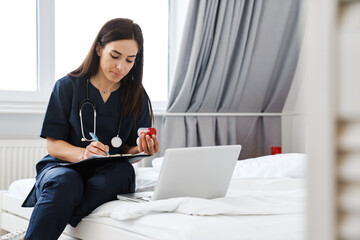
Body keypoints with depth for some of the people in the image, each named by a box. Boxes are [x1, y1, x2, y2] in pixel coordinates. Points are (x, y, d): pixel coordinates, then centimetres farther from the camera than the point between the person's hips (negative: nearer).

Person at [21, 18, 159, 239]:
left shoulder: (137, 97, 9)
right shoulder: (68, 86, 3)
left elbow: (128, 150, 8)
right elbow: (52, 145, -1)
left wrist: (141, 150, -17)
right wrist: (83, 153, -23)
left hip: (106, 173, 2)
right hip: (63, 165, -2)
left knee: (123, 170, -35)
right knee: (66, 183, -38)